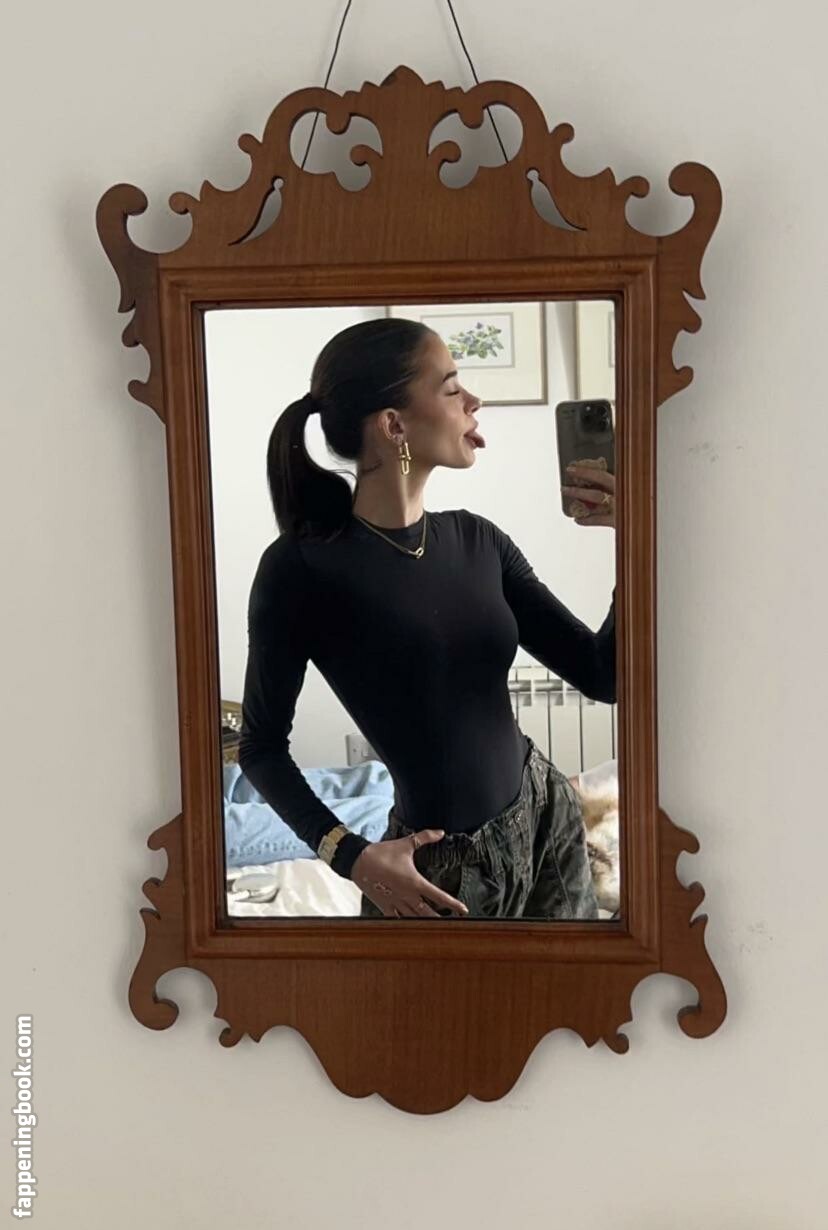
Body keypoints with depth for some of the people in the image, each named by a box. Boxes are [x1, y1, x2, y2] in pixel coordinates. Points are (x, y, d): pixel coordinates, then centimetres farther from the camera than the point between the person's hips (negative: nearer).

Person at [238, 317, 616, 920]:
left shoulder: (476, 540, -3)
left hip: (548, 813, 6)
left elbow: (602, 676, -2)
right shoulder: (302, 567, -18)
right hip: (438, 868, -6)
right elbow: (261, 746, -8)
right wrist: (351, 855, -17)